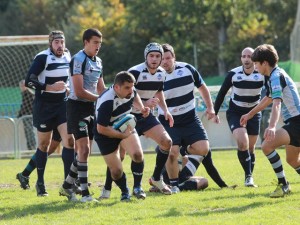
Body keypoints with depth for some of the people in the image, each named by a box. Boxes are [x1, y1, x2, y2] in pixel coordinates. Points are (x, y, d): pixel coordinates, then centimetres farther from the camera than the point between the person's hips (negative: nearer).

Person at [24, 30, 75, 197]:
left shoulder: (67, 57, 5)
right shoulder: (42, 58, -13)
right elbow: (29, 81, -19)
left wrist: (68, 88, 7)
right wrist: (49, 87, -24)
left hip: (62, 105, 5)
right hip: (44, 106, -4)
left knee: (69, 139, -10)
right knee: (44, 144, 5)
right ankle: (40, 183, 20)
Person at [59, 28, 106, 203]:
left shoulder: (98, 62, 13)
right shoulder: (78, 60, -14)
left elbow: (101, 89, 19)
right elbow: (79, 92, -19)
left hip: (91, 109, 9)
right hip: (77, 107, -9)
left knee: (85, 152, 10)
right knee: (84, 149, -13)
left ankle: (67, 186, 23)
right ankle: (85, 193, -13)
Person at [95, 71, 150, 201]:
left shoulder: (130, 91, -11)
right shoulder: (107, 102, -34)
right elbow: (101, 128, -31)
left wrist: (141, 108, -2)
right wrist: (122, 135, -26)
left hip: (126, 126, 5)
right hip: (107, 135, -5)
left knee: (138, 155, -22)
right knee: (116, 171, -5)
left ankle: (137, 188, -1)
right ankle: (125, 192, 27)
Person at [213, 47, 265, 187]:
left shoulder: (262, 74, -14)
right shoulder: (233, 74, -14)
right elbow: (222, 93, -2)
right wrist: (215, 112, 2)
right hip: (235, 113, -2)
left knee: (250, 148, 6)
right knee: (242, 143, -21)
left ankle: (249, 178, 20)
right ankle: (248, 176, -13)